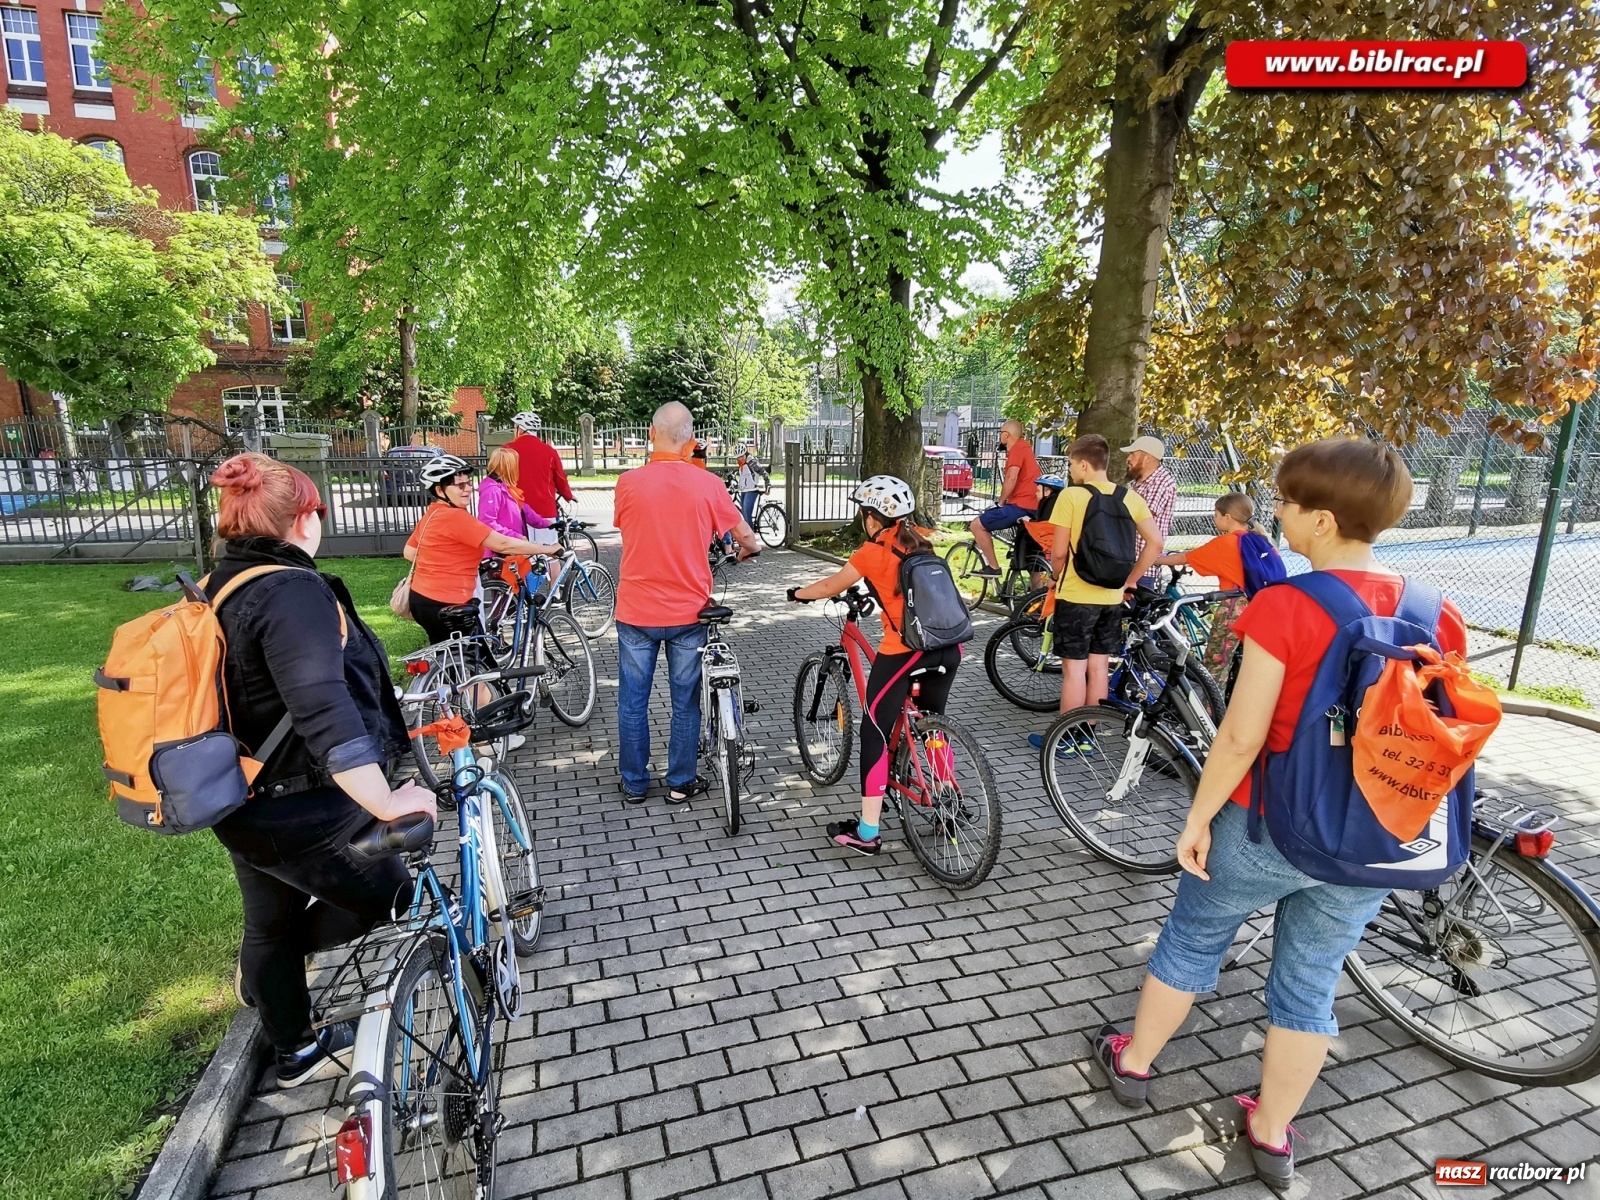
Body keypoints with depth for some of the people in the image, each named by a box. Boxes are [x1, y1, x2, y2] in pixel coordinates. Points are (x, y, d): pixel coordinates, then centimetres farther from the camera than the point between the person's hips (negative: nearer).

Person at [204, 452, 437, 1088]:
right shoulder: (295, 593, -26)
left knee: (271, 924, 24)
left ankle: (296, 1055, 43)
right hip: (299, 813, -10)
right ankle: (259, 977, 23)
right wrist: (387, 802, -37)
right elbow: (324, 711, -37)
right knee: (391, 891, 12)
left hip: (238, 805, 10)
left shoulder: (219, 587, 5)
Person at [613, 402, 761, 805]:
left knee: (633, 700, 13)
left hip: (636, 611, 0)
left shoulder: (629, 482, -8)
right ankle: (681, 783, 23)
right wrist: (746, 550, 27)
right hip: (687, 612, 0)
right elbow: (747, 538, 4)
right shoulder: (708, 484, -8)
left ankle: (634, 784, 23)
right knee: (686, 700, 12)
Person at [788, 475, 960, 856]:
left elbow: (830, 587, 4)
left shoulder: (873, 551, -3)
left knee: (874, 734, 4)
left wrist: (797, 594, 21)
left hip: (904, 650, -7)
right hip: (948, 646, 7)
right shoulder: (920, 541, 15)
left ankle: (867, 832, 6)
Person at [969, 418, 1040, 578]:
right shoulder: (1024, 446, 21)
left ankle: (993, 567, -4)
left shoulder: (1017, 448, -11)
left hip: (1020, 505, -11)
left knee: (977, 525, -7)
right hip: (1033, 505, 11)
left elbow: (1011, 478, -23)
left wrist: (1001, 502, -10)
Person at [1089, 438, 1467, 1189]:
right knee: (1311, 985, 21)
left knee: (1190, 943, 19)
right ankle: (1272, 1134, 38)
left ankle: (1133, 1063, 40)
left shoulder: (1284, 605, -22)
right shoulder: (1434, 613, -4)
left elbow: (1241, 736, -22)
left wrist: (1198, 817, -8)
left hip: (1267, 825, -4)